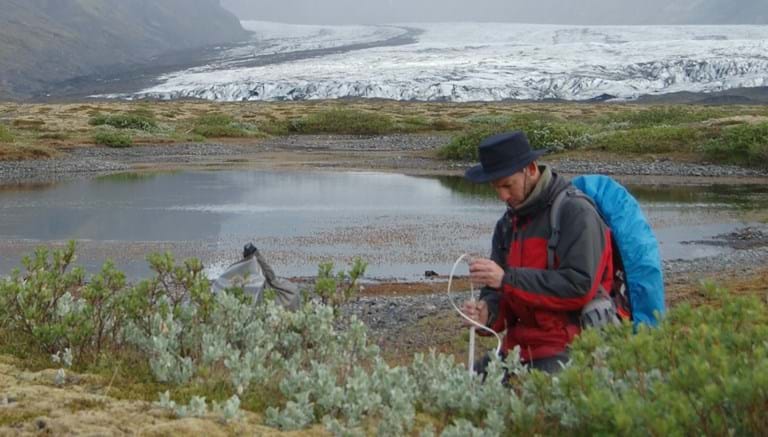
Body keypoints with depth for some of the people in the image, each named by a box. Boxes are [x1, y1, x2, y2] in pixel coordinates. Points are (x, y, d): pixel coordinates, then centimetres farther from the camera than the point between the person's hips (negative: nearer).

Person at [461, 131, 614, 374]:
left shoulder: (575, 212, -10)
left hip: (567, 350, -7)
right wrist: (486, 312, -11)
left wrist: (507, 278, -21)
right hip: (520, 345, 7)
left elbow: (579, 286, -21)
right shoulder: (507, 223, 15)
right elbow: (498, 292, 14)